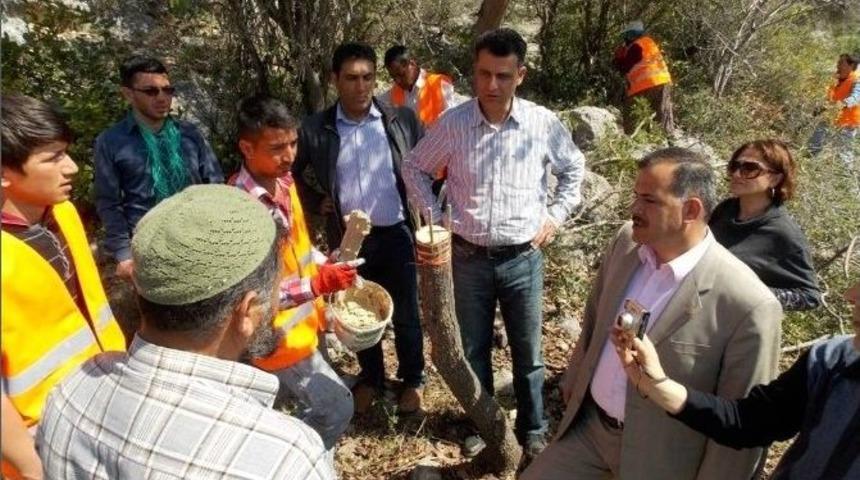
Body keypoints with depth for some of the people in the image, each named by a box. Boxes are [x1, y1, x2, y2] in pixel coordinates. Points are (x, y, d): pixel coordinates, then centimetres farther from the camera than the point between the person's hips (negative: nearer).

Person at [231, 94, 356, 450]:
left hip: (303, 325, 9)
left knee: (317, 407, 25)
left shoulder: (284, 182, -1)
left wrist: (328, 267, -1)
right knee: (335, 409, 1)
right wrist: (316, 285, -32)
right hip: (278, 339, -8)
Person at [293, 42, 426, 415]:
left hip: (397, 234, -1)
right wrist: (315, 202, -1)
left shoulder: (403, 121, -6)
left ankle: (413, 379, 36)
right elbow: (290, 172, 9)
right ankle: (370, 378, 41)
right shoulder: (315, 129, -4)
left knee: (405, 314, 12)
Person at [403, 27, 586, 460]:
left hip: (523, 258, 0)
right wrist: (435, 217, 0)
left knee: (527, 352, 14)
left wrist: (556, 214, 2)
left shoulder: (543, 123, -7)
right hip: (469, 257, 0)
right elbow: (414, 168, 6)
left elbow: (574, 168, 11)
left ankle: (532, 429, 37)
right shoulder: (452, 123, -8)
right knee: (473, 350, 16)